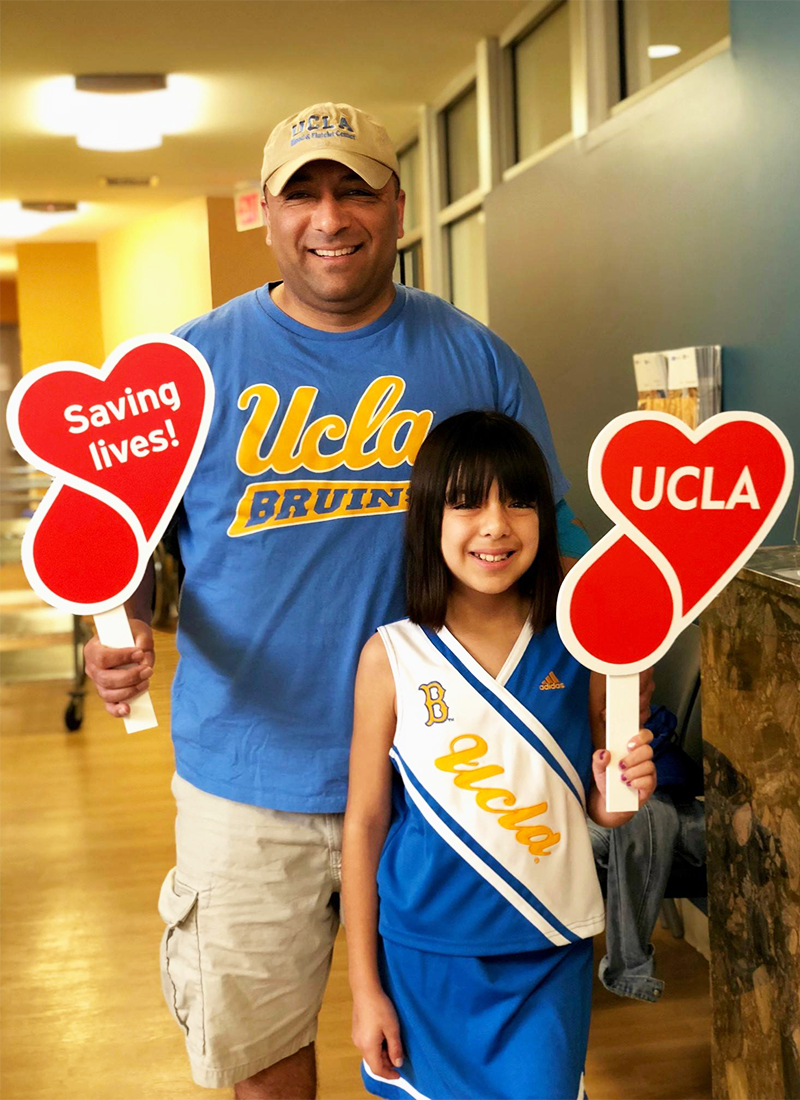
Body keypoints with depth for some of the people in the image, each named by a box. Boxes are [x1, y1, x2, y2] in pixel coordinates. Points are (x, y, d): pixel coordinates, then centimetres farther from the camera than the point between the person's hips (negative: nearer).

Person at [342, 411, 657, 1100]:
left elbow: (592, 807, 9)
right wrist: (364, 985, -2)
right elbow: (365, 822, -3)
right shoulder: (393, 657, -9)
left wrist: (619, 792, -15)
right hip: (425, 956, -1)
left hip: (549, 958, 1)